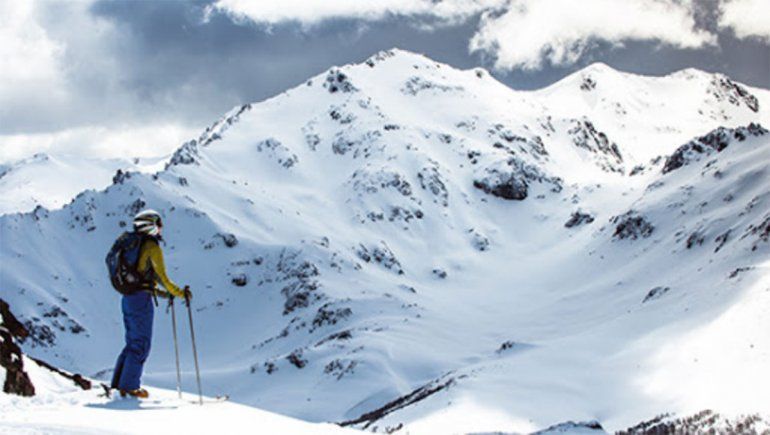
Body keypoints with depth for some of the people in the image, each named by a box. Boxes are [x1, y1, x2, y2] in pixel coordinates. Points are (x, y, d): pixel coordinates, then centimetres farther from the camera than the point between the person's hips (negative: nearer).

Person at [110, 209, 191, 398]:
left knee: (132, 343, 15)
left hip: (127, 297, 8)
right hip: (141, 300, -8)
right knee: (141, 344, -1)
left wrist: (164, 293, 26)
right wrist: (180, 293, 0)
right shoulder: (152, 247, -10)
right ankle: (130, 386, 0)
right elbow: (162, 278, -12)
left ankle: (119, 384, 13)